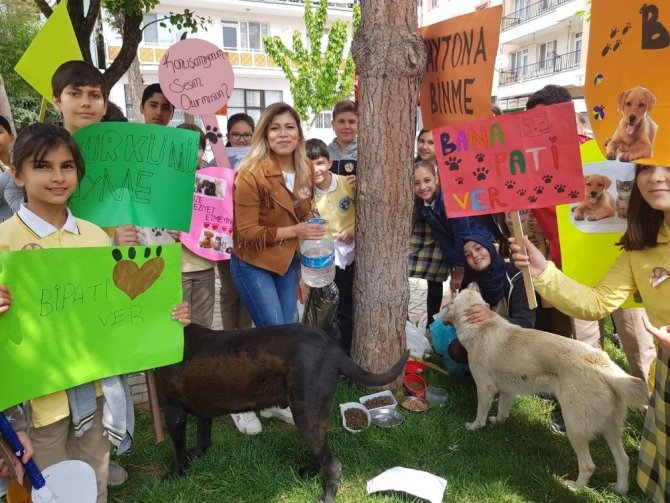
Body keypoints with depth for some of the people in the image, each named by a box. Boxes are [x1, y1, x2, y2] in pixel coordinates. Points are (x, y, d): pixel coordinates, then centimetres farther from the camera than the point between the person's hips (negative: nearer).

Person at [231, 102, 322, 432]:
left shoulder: (304, 172, 2)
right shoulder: (251, 175, -20)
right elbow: (246, 233, -21)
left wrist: (309, 234, 5)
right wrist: (293, 231, -26)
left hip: (288, 262, 7)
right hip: (253, 265, -7)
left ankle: (274, 400, 29)